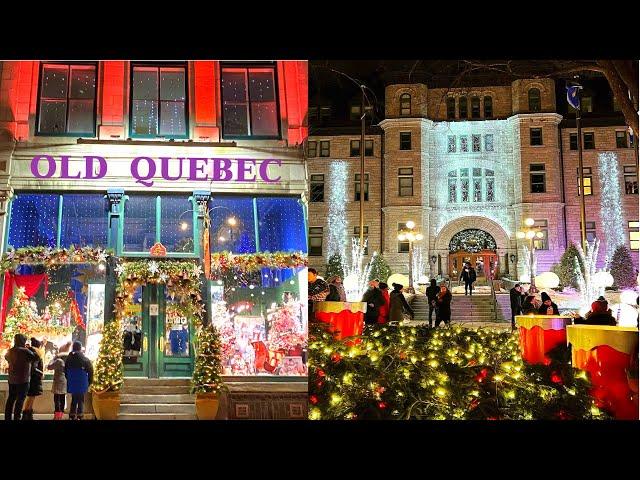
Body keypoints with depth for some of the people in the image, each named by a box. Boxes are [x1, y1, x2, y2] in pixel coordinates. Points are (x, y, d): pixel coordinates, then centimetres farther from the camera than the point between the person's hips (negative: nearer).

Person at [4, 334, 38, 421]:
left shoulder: (10, 351, 6)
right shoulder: (25, 351, -16)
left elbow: (6, 357, 27)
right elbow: (35, 357, -16)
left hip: (11, 379, 7)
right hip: (23, 380, -7)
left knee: (11, 399, 15)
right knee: (20, 400, -2)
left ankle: (7, 417, 19)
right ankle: (17, 417, -4)